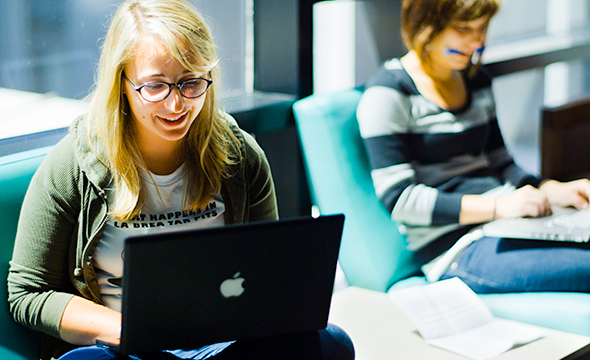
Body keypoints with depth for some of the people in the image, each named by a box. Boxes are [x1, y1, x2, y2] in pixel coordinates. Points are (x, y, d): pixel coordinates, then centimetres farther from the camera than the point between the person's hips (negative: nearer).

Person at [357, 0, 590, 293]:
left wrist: (554, 190, 4)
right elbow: (398, 198, -12)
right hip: (455, 248, -8)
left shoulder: (477, 83, 19)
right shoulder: (387, 94, -5)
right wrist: (497, 207, -20)